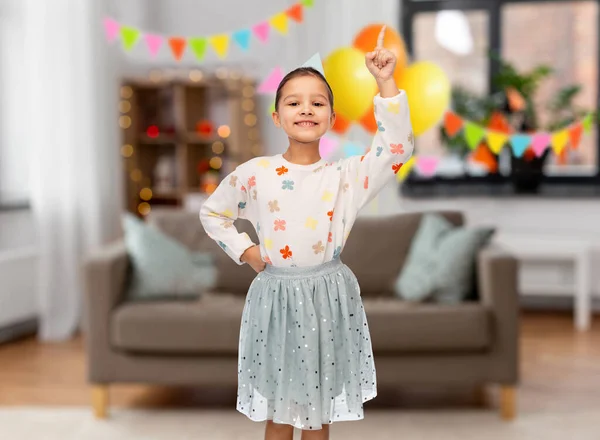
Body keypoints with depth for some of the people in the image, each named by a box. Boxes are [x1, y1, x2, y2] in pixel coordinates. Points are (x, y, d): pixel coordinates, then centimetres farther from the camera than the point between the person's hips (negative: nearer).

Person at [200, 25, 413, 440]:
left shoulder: (344, 176, -4)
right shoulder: (255, 173, -5)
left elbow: (398, 146, -15)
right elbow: (212, 212, 10)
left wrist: (385, 83, -20)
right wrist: (243, 250, 0)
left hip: (328, 296, 1)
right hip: (276, 296, 0)